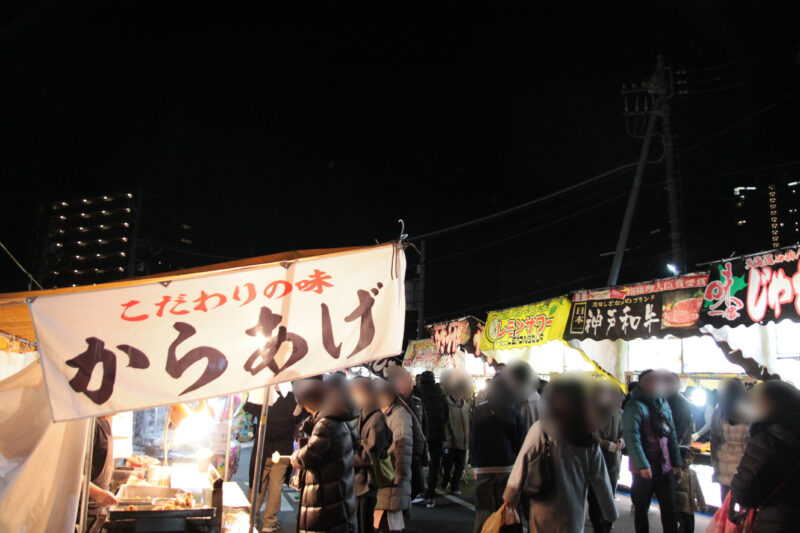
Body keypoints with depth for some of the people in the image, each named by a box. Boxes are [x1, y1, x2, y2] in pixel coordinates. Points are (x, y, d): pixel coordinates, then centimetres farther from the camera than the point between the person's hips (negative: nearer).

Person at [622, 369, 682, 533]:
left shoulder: (663, 404, 8)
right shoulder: (634, 407, -14)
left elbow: (672, 435, 13)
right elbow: (631, 438, -22)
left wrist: (677, 462, 10)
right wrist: (642, 465, -27)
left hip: (665, 468, 6)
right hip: (644, 470, -6)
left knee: (669, 509, 10)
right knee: (641, 510, 9)